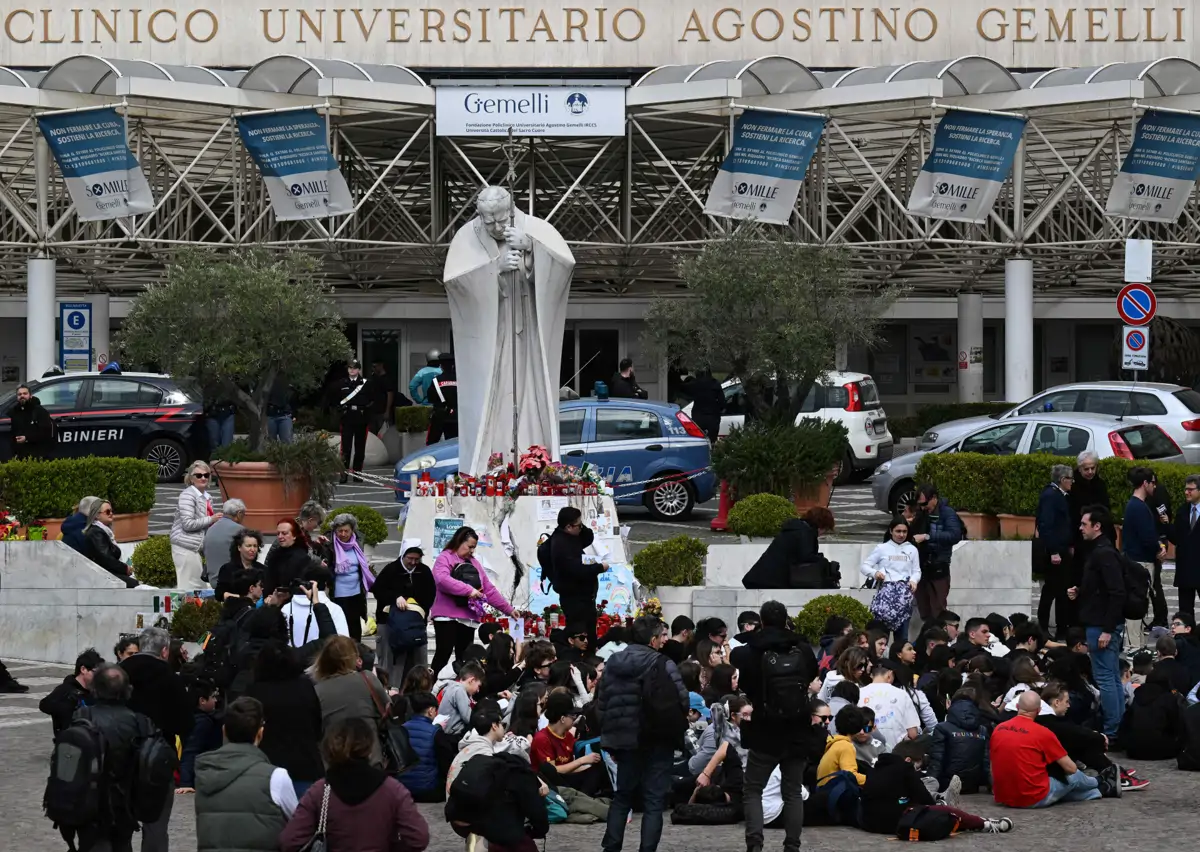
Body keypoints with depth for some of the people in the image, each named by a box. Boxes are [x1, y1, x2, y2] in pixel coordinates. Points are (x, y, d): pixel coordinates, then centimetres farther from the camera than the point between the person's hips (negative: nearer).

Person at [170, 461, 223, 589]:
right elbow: (188, 524, -19)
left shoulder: (207, 497, 17)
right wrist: (211, 519, -14)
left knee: (201, 586, 9)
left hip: (197, 547, 9)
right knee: (189, 586, -10)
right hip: (186, 546, -9)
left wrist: (217, 521, 13)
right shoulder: (188, 495, -10)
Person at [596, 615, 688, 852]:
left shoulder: (613, 664, 6)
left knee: (622, 795, 17)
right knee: (654, 801, 1)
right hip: (657, 742, -5)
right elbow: (681, 701, -14)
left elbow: (601, 704, 8)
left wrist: (610, 740, 13)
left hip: (625, 740, 5)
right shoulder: (663, 665, -12)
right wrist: (676, 727, 7)